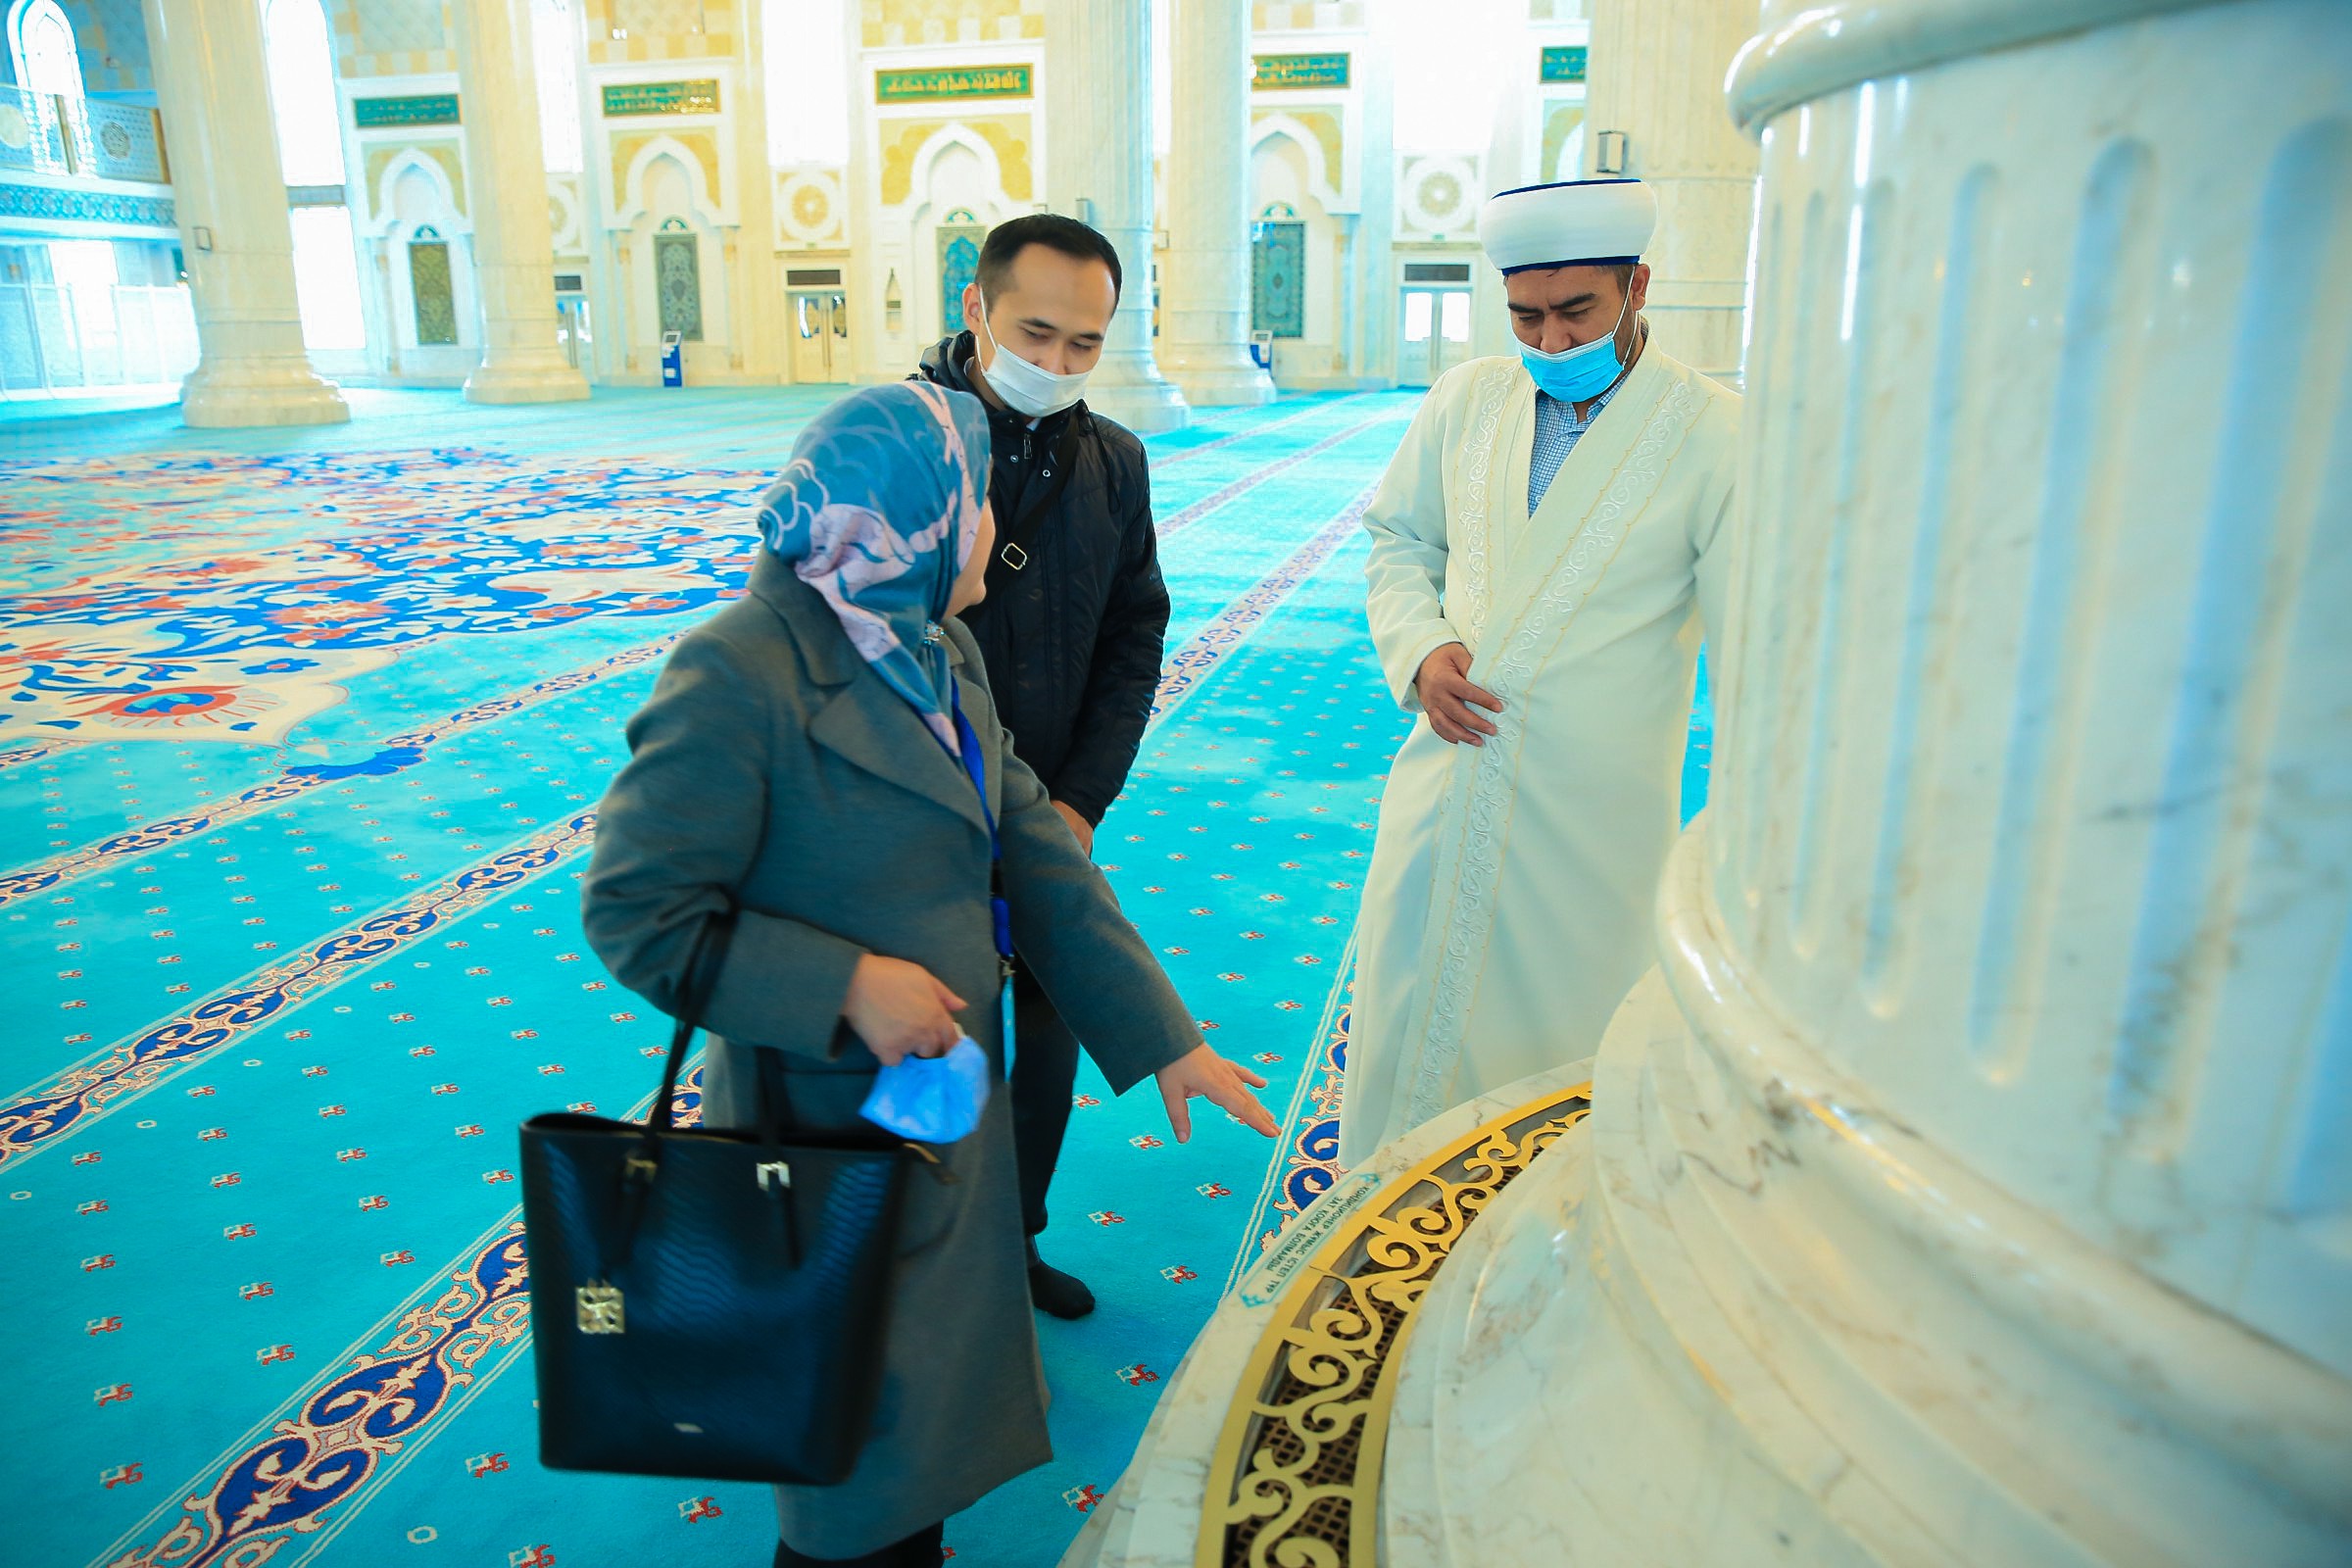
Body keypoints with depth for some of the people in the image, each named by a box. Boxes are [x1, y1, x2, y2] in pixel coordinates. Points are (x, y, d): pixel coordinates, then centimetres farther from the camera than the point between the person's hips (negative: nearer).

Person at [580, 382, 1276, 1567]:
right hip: (831, 1126, -7)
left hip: (950, 1093, 8)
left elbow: (1034, 852, 3)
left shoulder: (941, 651, 2)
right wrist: (846, 986, -26)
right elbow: (635, 913, -21)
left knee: (939, 1390, 26)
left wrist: (1164, 1036, 2)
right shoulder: (737, 673, -24)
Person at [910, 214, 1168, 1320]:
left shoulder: (1114, 459, 3)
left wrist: (1081, 799, -4)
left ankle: (1013, 1243, 39)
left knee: (1050, 1042, 16)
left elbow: (1135, 639, 6)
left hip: (1058, 821, 5)